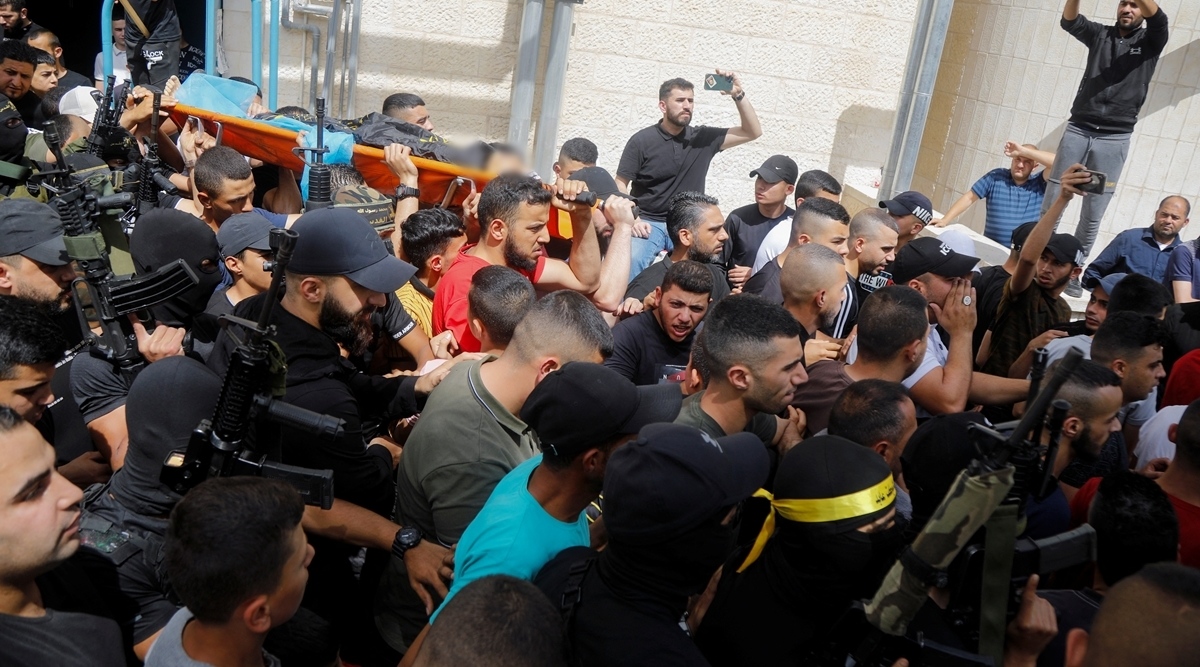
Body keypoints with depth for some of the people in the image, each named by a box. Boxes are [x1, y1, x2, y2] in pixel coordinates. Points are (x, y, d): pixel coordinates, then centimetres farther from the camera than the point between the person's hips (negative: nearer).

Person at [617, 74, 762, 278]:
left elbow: (753, 132, 5)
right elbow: (620, 185, 0)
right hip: (648, 223, -2)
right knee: (631, 262, -30)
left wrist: (738, 95, -6)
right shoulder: (641, 140, -2)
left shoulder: (703, 138, 5)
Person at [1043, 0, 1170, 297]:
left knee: (1092, 215, 1)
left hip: (1114, 139, -1)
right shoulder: (1100, 34, 11)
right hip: (1077, 130, 1)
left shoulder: (1151, 42, 7)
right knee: (1050, 205, -1)